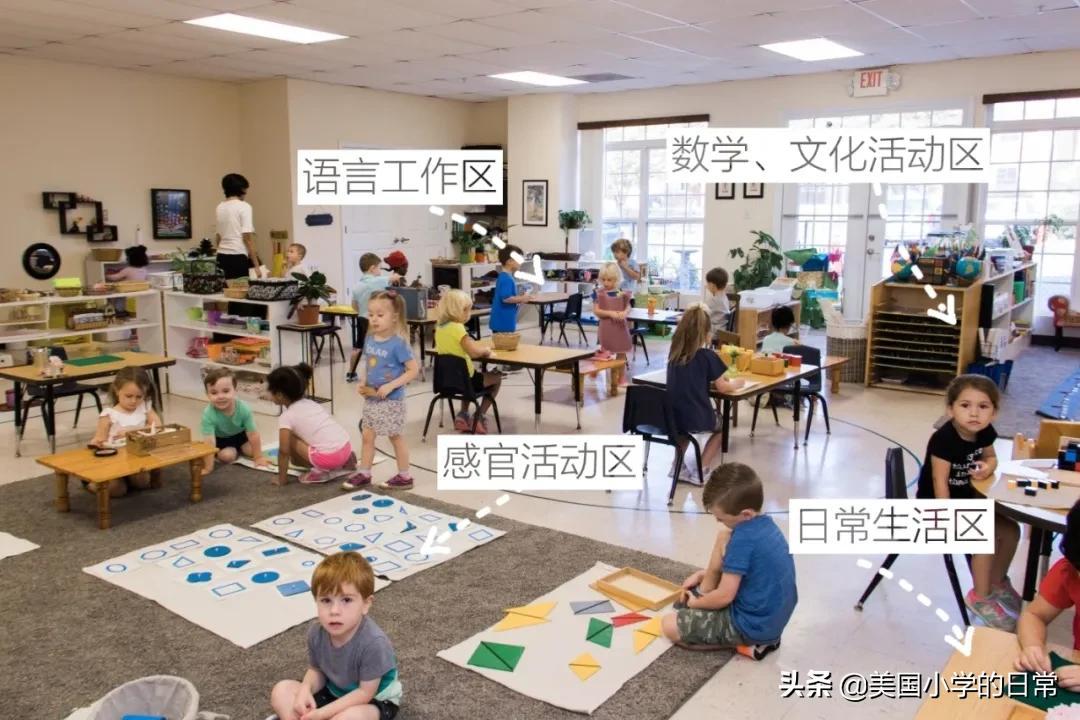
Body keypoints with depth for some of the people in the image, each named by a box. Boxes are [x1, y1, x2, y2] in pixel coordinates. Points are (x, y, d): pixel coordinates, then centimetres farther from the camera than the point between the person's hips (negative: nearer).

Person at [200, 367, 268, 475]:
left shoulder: (244, 409, -33)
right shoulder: (208, 415, -37)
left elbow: (253, 434, -23)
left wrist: (258, 457, -17)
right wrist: (208, 468, -37)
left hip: (240, 434, 2)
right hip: (221, 439, -2)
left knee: (251, 450, -12)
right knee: (227, 456, -23)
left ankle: (238, 449, 20)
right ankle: (234, 451, 12)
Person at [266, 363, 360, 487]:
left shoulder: (286, 416, -2)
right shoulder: (311, 403, 19)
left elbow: (284, 451, -6)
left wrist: (282, 478, 4)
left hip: (328, 456, -8)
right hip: (346, 448, 8)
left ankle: (320, 470, 0)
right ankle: (343, 463, 14)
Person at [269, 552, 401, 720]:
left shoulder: (373, 642, -33)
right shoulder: (316, 632, -15)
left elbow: (365, 692, -24)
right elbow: (316, 671, 1)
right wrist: (305, 690, -21)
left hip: (375, 701, -6)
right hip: (335, 693, 6)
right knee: (281, 691, -9)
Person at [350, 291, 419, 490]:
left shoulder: (398, 343, -19)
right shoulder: (370, 340, 1)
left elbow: (414, 370, -19)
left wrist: (391, 386, -24)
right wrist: (363, 383, -1)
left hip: (391, 401, -6)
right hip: (371, 399, 6)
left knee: (395, 437, 6)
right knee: (367, 436, 12)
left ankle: (404, 476, 20)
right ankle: (364, 473, 25)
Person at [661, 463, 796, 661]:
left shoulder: (743, 539, -27)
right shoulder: (765, 524, 3)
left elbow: (724, 596, -22)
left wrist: (696, 602, -3)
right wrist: (703, 574, 14)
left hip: (754, 626, -10)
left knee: (668, 626, -6)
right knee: (723, 538, 15)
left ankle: (746, 643, -3)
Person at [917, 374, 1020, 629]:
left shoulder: (985, 433, -6)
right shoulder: (943, 439, -28)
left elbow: (991, 458, 14)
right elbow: (940, 482, -25)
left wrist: (987, 468, -11)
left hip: (967, 498, 8)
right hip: (936, 504, -8)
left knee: (1010, 530, 5)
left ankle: (997, 582, 30)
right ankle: (980, 597, 2)